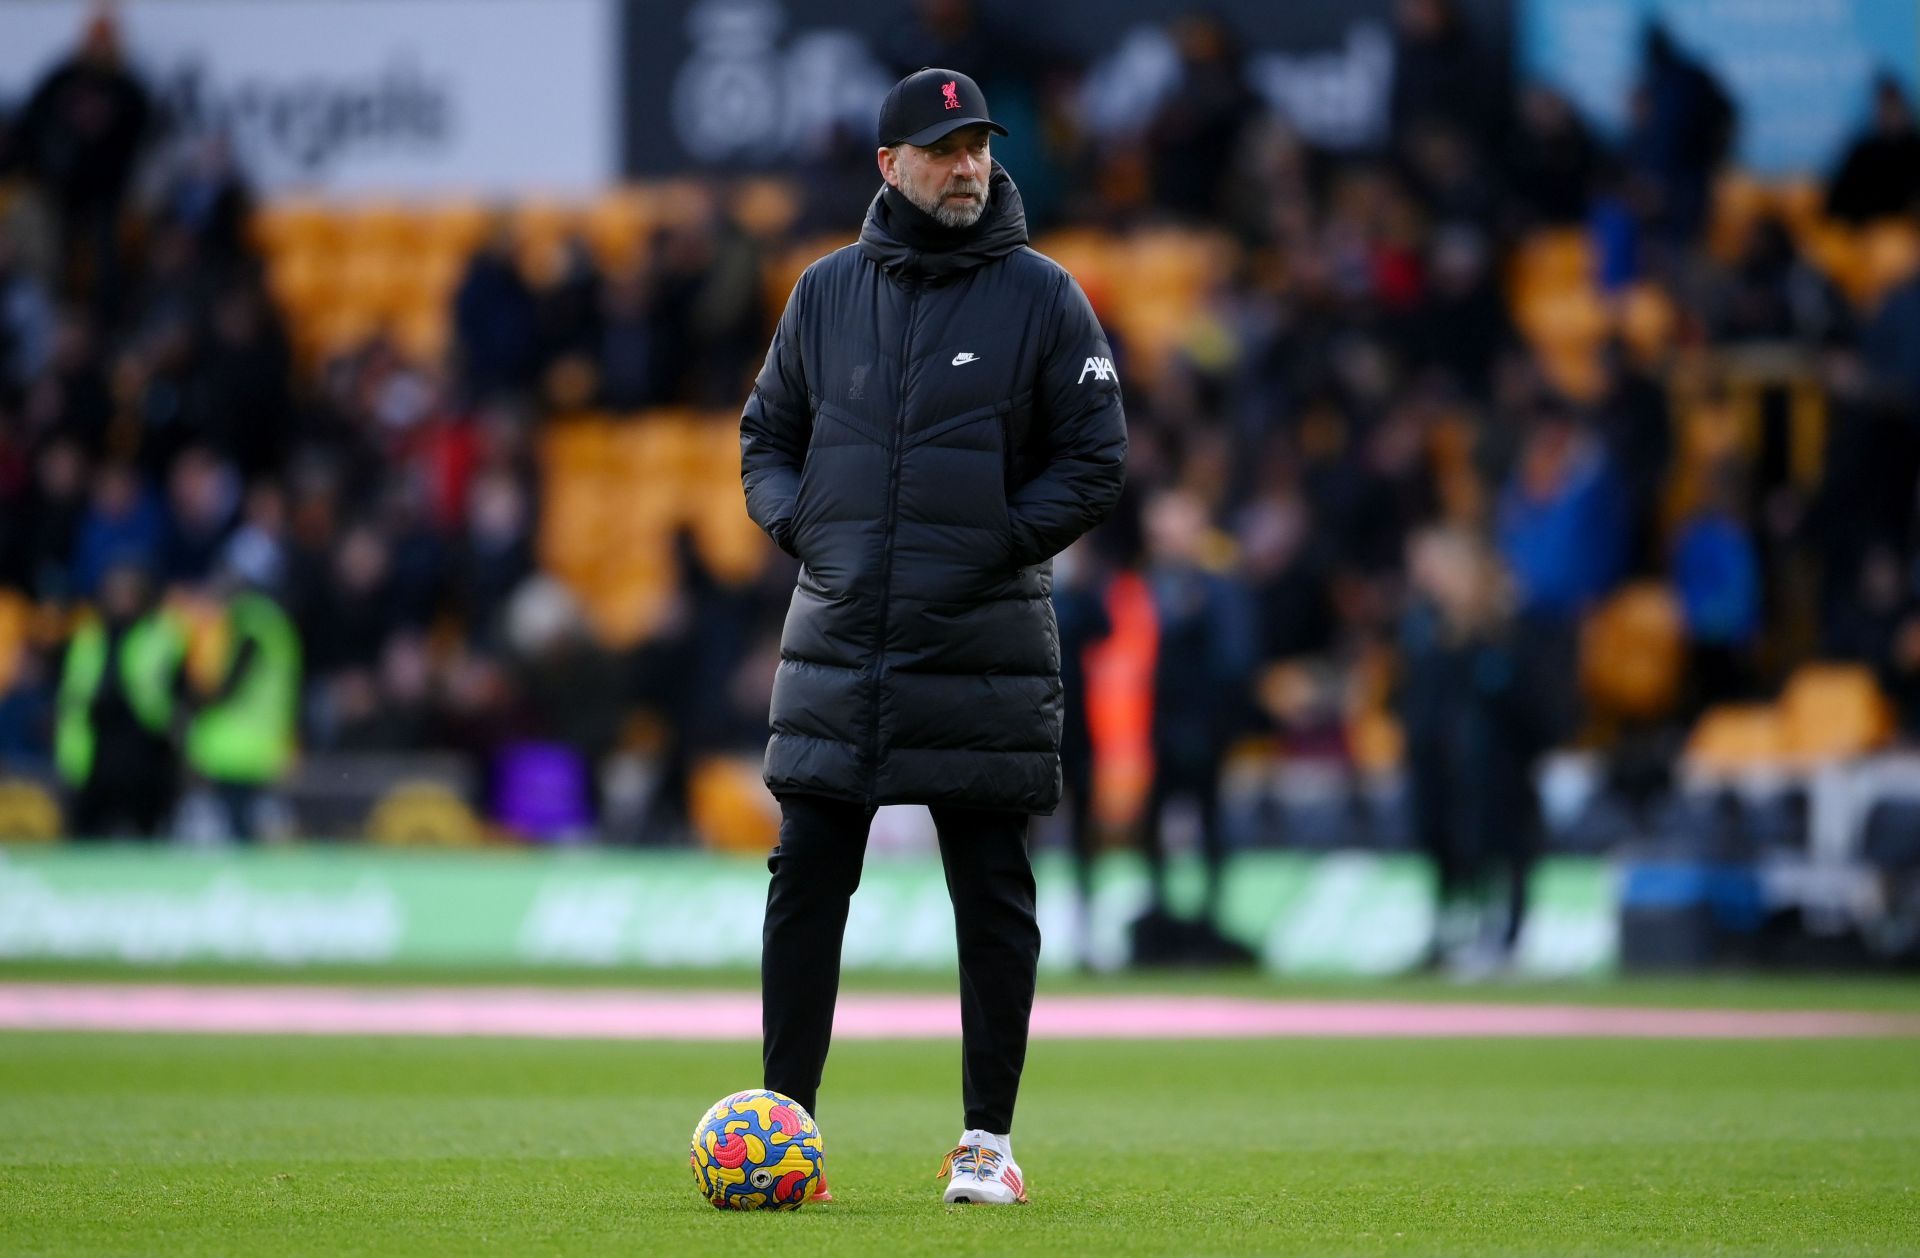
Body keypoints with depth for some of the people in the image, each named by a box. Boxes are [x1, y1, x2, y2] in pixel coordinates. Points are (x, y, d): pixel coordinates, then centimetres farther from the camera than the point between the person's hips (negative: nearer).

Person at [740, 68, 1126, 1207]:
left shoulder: (1043, 298, 0)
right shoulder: (828, 292, 9)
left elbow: (1097, 460, 0)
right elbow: (767, 434, 18)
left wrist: (997, 542, -10)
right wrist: (797, 521, -1)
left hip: (983, 641, -2)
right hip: (839, 640, 2)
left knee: (993, 897, 1)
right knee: (806, 884, 0)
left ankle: (989, 1141, 9)